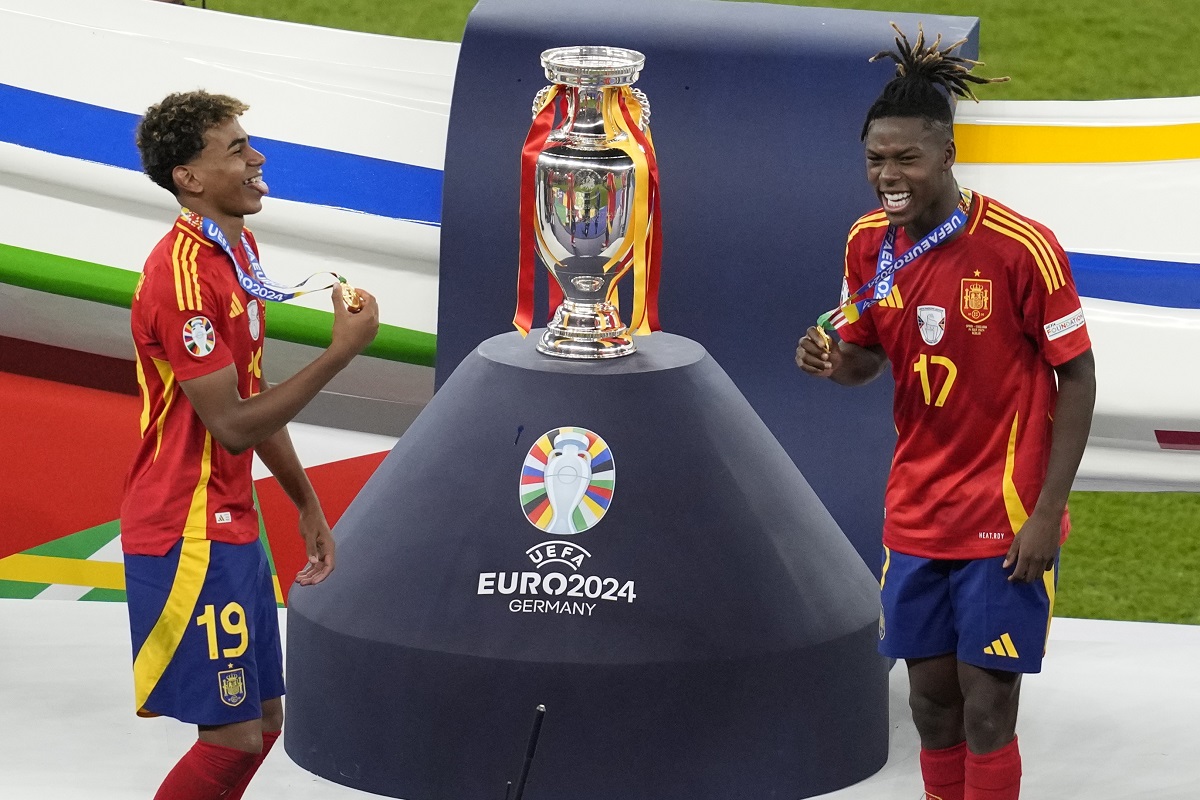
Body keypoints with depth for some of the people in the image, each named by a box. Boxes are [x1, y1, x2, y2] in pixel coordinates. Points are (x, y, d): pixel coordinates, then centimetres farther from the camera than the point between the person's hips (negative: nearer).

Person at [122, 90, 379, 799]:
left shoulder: (239, 248, 10)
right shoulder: (184, 275, -22)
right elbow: (233, 425, -23)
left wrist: (308, 506, 21)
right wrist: (343, 351, -20)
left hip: (232, 526, 10)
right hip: (191, 536, -10)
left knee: (263, 723, 13)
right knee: (234, 736, -8)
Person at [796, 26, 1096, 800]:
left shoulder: (1021, 247, -17)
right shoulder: (869, 243, -1)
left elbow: (1077, 377, -11)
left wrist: (1046, 514, -14)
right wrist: (831, 359, -13)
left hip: (1005, 523, -5)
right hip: (916, 516, 5)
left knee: (986, 709, -3)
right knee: (932, 701, 10)